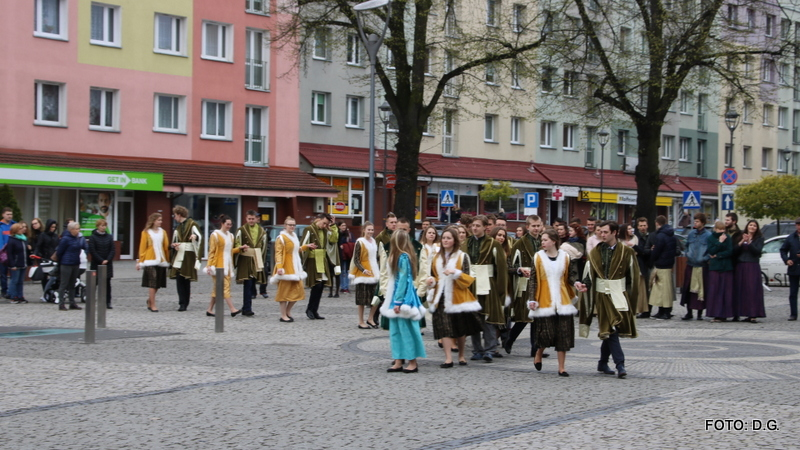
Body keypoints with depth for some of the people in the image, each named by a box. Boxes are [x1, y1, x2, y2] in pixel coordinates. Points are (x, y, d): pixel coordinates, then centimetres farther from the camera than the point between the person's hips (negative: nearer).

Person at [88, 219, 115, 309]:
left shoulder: (109, 237, 7)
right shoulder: (93, 237, -3)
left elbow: (113, 250, 4)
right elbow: (92, 251, -8)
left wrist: (107, 260, -10)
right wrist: (101, 260, -13)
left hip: (107, 264, 3)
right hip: (96, 264, -3)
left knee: (107, 283, 3)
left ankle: (108, 302, 5)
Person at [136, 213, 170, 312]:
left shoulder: (163, 232, 11)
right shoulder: (146, 232, 2)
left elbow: (166, 246, 8)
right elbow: (142, 247, 3)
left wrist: (168, 260, 0)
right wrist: (140, 261, 1)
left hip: (161, 260, 4)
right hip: (150, 260, -4)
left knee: (158, 283, 6)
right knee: (152, 283, -8)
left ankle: (150, 300, 29)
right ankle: (153, 305, -3)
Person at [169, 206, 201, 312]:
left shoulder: (192, 224, -5)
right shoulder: (178, 227, 18)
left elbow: (199, 236, -20)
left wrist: (195, 236, -44)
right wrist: (174, 245, 1)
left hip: (188, 256, -6)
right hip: (178, 255, 6)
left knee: (186, 280, -3)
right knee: (179, 279, -2)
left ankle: (184, 303, 4)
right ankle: (182, 303, -1)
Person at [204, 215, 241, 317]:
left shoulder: (230, 236, 16)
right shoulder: (215, 235, -4)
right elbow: (211, 251, -6)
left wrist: (240, 248, 7)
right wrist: (209, 265, -12)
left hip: (227, 265, 7)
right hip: (219, 265, -7)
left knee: (217, 288, 8)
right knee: (225, 287, -12)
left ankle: (210, 310, 12)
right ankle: (232, 310, -19)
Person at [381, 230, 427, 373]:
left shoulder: (403, 257, -15)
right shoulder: (399, 256, 11)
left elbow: (403, 280, -18)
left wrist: (398, 302, -18)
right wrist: (394, 301, 13)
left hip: (403, 297, -9)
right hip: (395, 296, 9)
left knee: (406, 329, -3)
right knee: (395, 330, 10)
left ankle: (412, 363, 3)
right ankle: (398, 362, 14)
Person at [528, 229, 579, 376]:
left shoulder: (565, 257, 4)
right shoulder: (538, 257, 1)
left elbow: (571, 275, 9)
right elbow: (533, 280, 1)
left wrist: (576, 283, -14)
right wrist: (532, 299, -6)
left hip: (562, 301, 2)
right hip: (544, 301, -2)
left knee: (563, 334, 0)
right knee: (546, 333, -8)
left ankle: (562, 367, 9)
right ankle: (538, 354, 24)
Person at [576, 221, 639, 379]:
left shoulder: (626, 252, 0)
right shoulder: (595, 252, 6)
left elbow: (633, 276, 2)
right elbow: (590, 274, 5)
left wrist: (629, 297, -3)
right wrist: (584, 284, -15)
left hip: (619, 295, 0)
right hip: (602, 296, 0)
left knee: (609, 332, 7)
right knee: (610, 330, -10)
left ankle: (603, 363, 23)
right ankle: (620, 365, -13)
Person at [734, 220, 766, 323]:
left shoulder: (759, 239, 7)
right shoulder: (740, 237, 14)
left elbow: (757, 251, -8)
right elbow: (734, 252, 3)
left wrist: (749, 242, -17)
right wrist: (741, 242, -9)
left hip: (753, 267, -3)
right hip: (740, 267, 3)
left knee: (753, 290, -10)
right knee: (741, 290, 0)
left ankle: (753, 315, -13)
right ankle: (747, 314, 6)